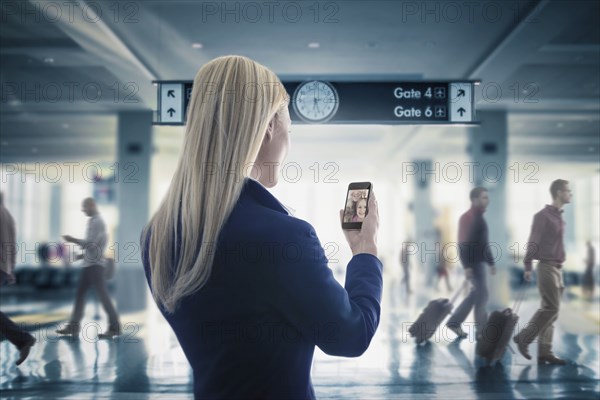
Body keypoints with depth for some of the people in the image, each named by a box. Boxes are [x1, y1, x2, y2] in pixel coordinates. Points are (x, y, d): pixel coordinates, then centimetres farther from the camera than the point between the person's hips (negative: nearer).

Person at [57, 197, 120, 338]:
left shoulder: (97, 222, -12)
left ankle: (114, 326, -4)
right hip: (89, 264, 10)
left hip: (95, 264, -10)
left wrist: (73, 240, -13)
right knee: (80, 294, 10)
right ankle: (73, 326, 14)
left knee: (102, 295, -8)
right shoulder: (94, 221, 17)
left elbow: (91, 243, -20)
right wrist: (83, 254, 18)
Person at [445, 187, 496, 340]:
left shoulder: (479, 217, 15)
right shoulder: (468, 218, -14)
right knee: (481, 294, -5)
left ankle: (454, 322, 19)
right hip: (473, 262, -10)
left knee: (476, 293, 13)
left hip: (479, 261, 10)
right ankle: (481, 331, 3)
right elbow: (464, 244, -21)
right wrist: (467, 266, -26)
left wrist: (491, 262, 20)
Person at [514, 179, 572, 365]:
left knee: (550, 310, 6)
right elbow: (533, 242, -13)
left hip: (557, 268, 8)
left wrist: (559, 266, 16)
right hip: (546, 267, -8)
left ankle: (544, 352, 8)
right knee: (551, 308, -12)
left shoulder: (559, 217, 16)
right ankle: (523, 337, 1)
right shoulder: (543, 215, -9)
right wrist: (528, 266, -18)